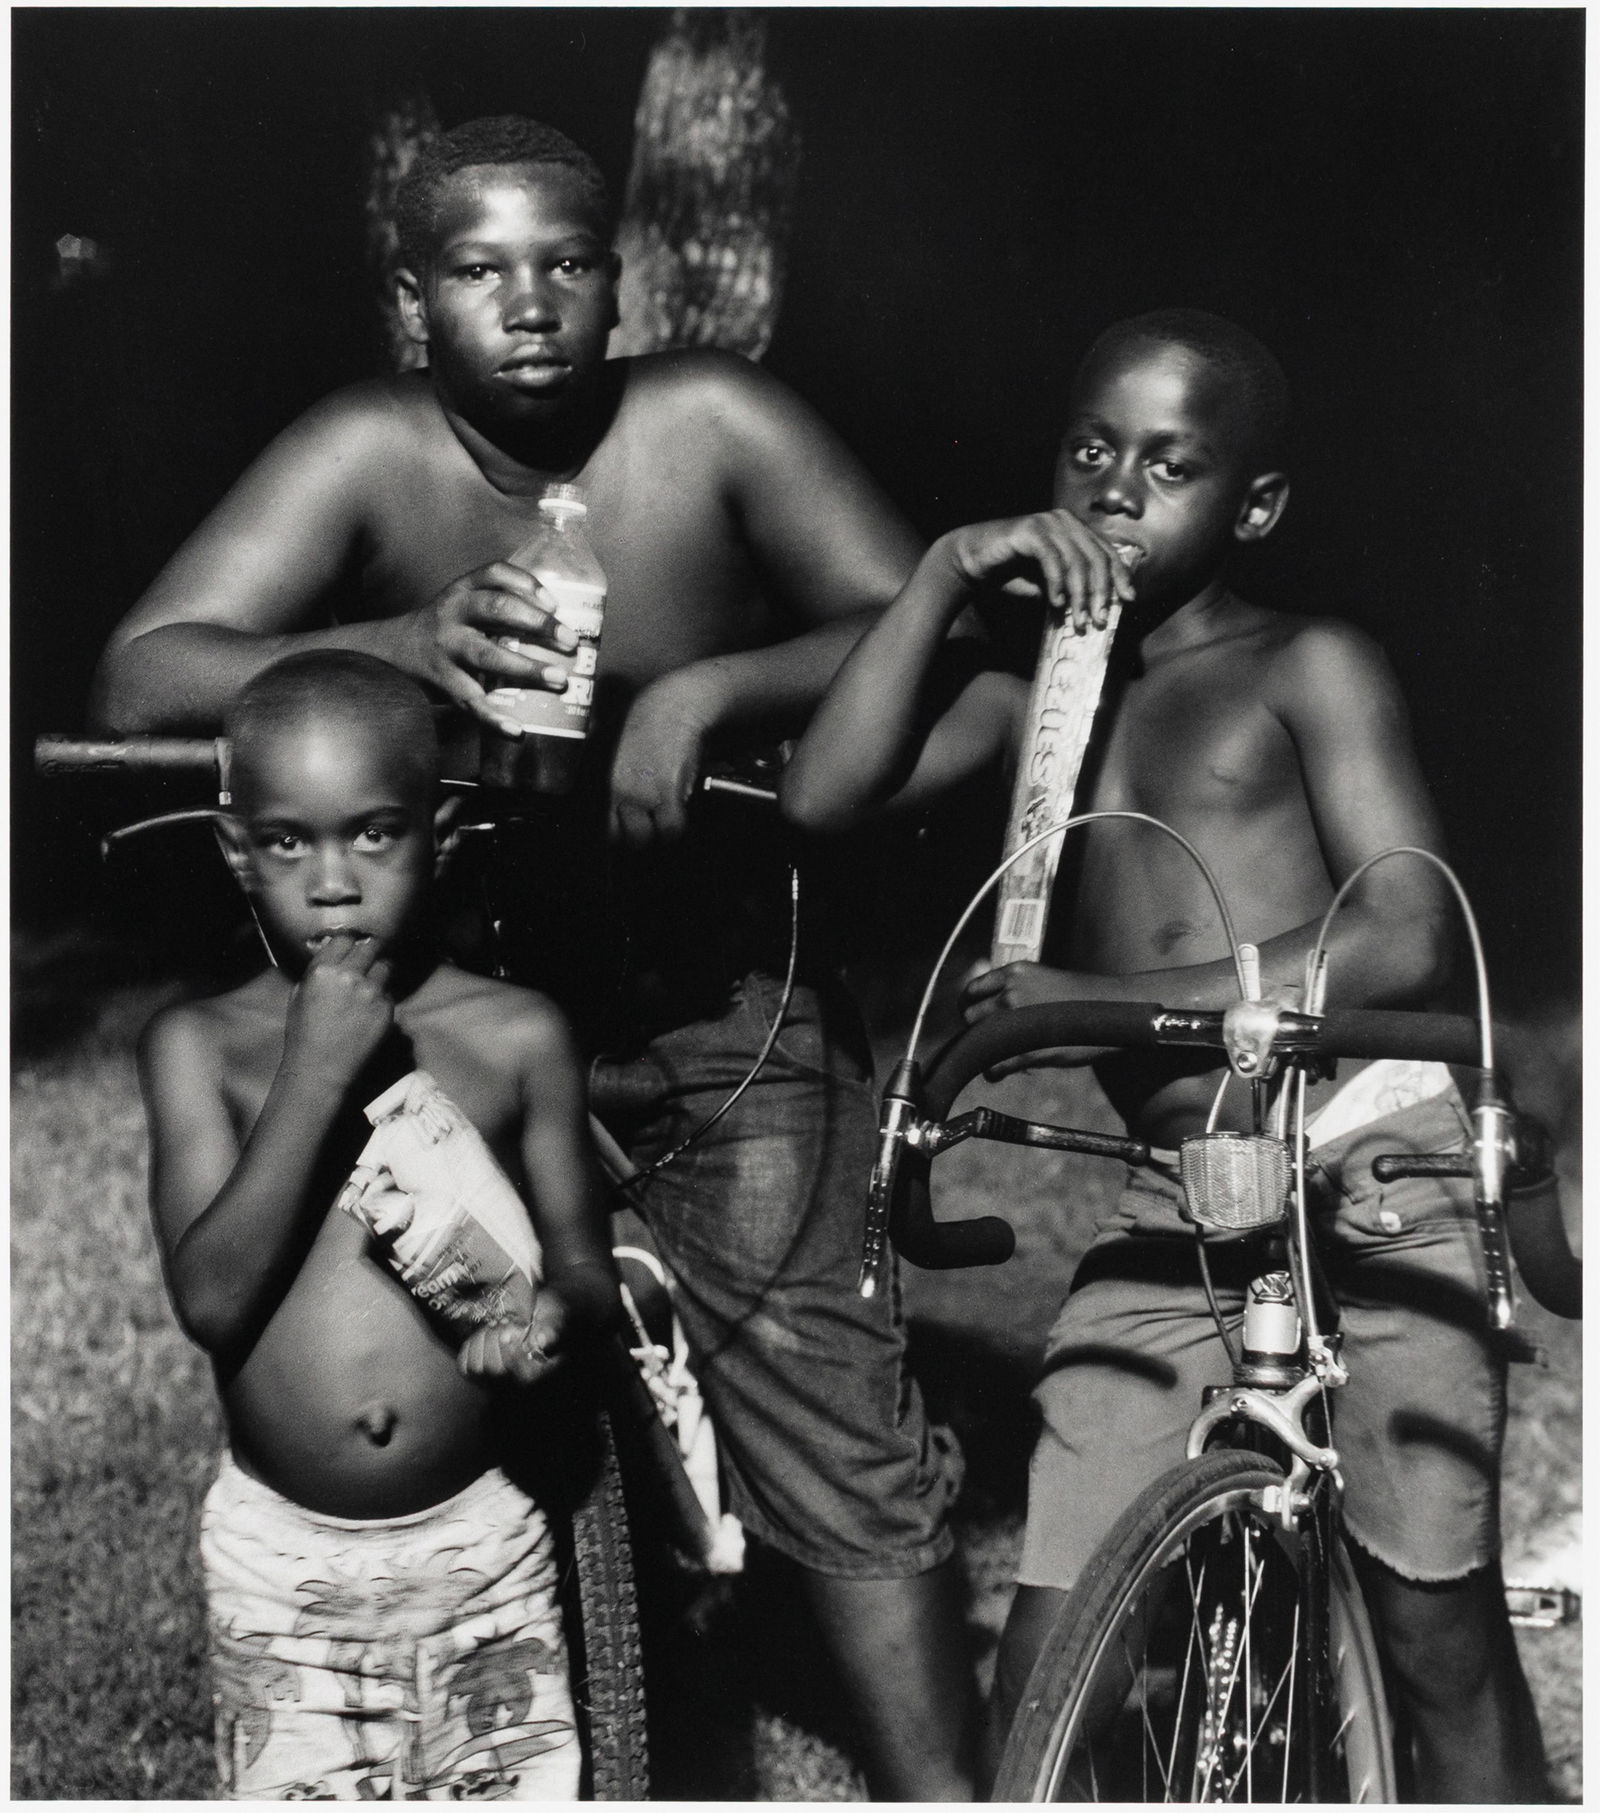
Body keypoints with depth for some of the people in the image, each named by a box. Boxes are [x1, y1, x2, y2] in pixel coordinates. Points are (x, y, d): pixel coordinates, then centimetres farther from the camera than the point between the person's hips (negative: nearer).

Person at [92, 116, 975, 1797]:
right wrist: (407, 644, -41)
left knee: (830, 1406, -7)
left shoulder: (713, 425, -15)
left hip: (728, 1012, -1)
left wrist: (710, 688, -34)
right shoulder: (368, 456, -14)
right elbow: (136, 681, -24)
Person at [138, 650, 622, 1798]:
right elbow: (209, 1299, -15)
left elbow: (588, 1268, 2)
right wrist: (314, 1076, -20)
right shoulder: (200, 1046, -5)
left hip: (479, 1534, 0)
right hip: (279, 1549, 0)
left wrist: (554, 1312, -22)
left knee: (512, 1787, 9)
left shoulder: (518, 1036, -5)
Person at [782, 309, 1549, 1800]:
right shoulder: (1042, 688, 13)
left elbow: (1405, 939, -13)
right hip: (1173, 1207, 4)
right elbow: (823, 796, 0)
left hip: (1371, 1174, -4)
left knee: (1443, 1647, -1)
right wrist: (945, 572, -6)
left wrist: (1112, 1000, -21)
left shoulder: (1307, 670, -1)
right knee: (1045, 1669, -1)